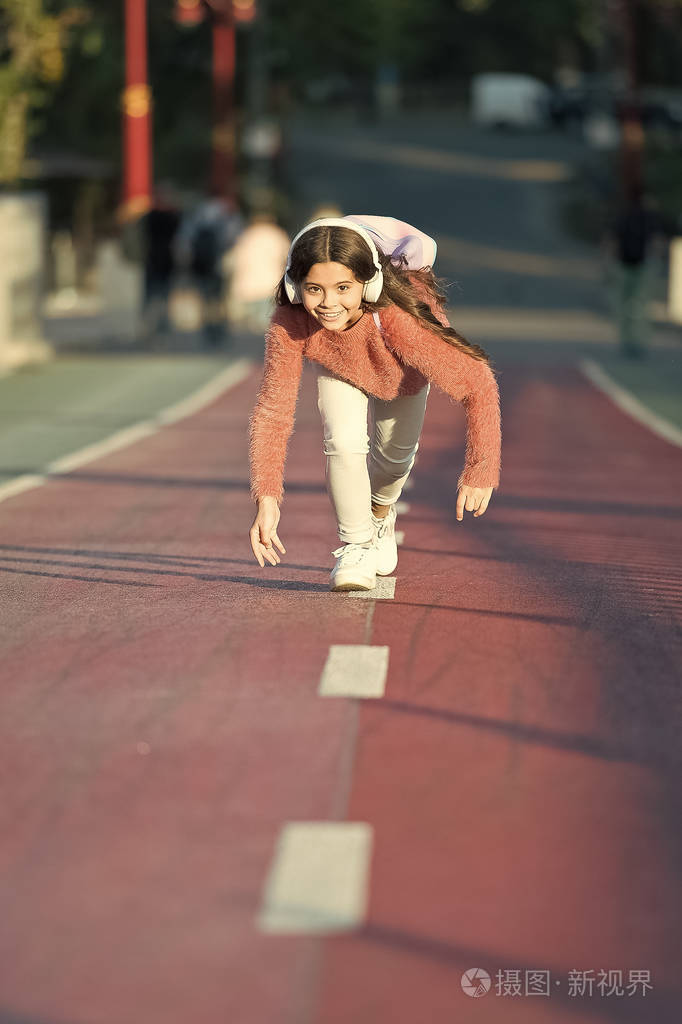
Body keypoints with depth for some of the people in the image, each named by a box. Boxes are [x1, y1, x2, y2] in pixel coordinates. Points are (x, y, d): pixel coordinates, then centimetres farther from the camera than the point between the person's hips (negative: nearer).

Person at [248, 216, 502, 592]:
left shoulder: (402, 320, -49)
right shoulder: (289, 325, -41)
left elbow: (477, 384, -43)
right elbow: (272, 410, -33)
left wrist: (479, 472, -42)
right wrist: (266, 498, -43)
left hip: (402, 364, 0)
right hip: (337, 361, 0)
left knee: (397, 451, 14)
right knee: (344, 442, -20)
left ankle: (379, 512, 50)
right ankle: (356, 544, 5)